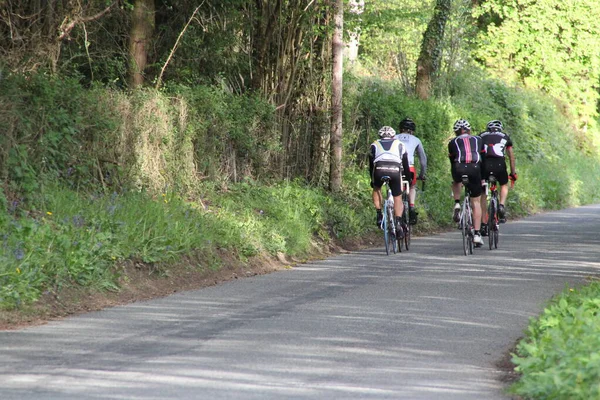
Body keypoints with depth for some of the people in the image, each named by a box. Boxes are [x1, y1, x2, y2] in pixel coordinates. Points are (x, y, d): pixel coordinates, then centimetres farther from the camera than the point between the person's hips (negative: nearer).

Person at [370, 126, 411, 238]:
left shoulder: (375, 145, 29)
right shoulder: (399, 144, 29)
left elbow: (371, 165, 33)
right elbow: (406, 164, 30)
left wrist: (372, 181, 44)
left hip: (379, 170, 0)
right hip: (395, 170, 0)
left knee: (376, 189, 30)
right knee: (398, 198, 12)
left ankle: (379, 215, 15)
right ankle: (398, 223, -7)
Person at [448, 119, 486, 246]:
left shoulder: (453, 143, 25)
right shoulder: (478, 140, 27)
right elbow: (484, 159, 29)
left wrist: (454, 177, 43)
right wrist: (483, 177, 39)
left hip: (459, 169, 0)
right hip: (474, 169, 0)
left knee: (456, 183, 37)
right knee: (476, 202, 10)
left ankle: (457, 204, 13)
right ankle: (477, 234, 5)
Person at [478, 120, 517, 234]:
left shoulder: (481, 136, 25)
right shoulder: (505, 137, 24)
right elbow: (511, 156, 25)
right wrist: (513, 172, 31)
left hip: (484, 164, 0)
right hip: (499, 164, 0)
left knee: (483, 194, 11)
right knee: (504, 185, 28)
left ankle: (483, 224, 7)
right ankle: (501, 206, 1)